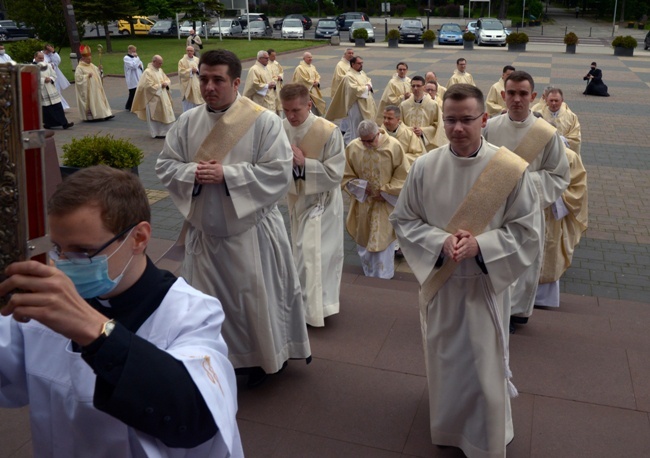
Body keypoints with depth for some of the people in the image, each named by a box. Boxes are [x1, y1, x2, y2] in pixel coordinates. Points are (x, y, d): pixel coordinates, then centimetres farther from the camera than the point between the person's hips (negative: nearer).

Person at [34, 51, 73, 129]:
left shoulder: (48, 66, 10)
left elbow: (54, 75, 12)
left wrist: (50, 79, -8)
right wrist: (43, 80, -18)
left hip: (51, 90, 4)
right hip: (42, 92, -4)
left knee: (58, 107, 0)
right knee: (46, 110, 1)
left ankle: (64, 123, -1)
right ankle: (47, 124, 14)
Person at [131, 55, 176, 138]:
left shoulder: (160, 70, 10)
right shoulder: (148, 72, -14)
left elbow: (168, 80, 15)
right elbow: (149, 86, -20)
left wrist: (166, 83, -7)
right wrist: (160, 86, -15)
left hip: (163, 97, 8)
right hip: (153, 98, -8)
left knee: (165, 114, 8)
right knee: (156, 115, -1)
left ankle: (164, 131, 18)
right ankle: (156, 133, 8)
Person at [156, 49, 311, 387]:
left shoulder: (264, 121, -12)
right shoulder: (187, 122, 2)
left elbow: (278, 172, -17)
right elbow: (165, 165, 5)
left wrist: (226, 174, -22)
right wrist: (192, 172, -16)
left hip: (250, 229, -4)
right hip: (203, 229, 4)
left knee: (256, 297, 10)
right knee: (207, 300, 15)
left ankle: (264, 356, 34)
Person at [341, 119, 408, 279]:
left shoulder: (393, 146, -14)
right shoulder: (352, 148, -9)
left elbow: (402, 175, -7)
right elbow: (347, 176, 0)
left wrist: (385, 192, -12)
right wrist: (363, 187, -13)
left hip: (386, 203, -2)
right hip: (362, 203, 3)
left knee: (383, 241, 3)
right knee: (364, 240, 14)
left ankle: (382, 278, 17)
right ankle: (368, 273, 33)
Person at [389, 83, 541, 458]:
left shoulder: (512, 170, -14)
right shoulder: (425, 167, -9)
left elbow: (526, 232, -8)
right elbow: (403, 220, -2)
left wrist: (479, 245, -22)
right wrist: (441, 241, -18)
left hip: (486, 285, -2)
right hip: (438, 284, 2)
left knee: (484, 368, 8)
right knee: (445, 364, 18)